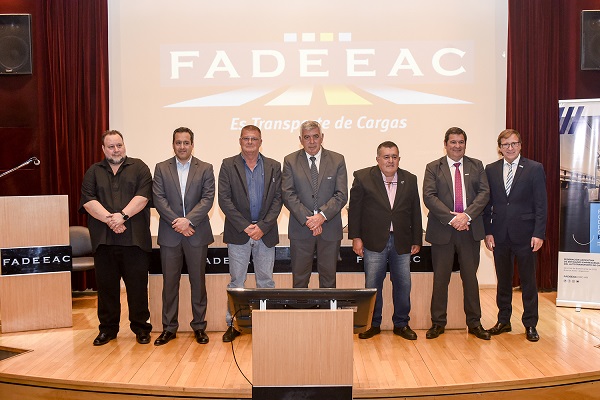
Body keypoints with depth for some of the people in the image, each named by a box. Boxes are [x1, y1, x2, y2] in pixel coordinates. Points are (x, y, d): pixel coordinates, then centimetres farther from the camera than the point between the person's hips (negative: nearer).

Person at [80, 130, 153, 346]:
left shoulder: (139, 167, 8)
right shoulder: (93, 172, 14)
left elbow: (142, 196, -5)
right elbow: (88, 201, 0)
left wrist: (122, 215, -17)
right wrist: (109, 219, -14)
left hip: (134, 239, -2)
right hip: (103, 239, 2)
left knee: (138, 285, 2)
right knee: (106, 285, 9)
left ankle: (141, 327, 15)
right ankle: (107, 328, 22)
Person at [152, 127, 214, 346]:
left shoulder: (205, 169, 4)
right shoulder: (161, 168, 6)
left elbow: (208, 198, -5)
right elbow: (159, 199, -2)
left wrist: (188, 220, -17)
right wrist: (176, 222, -13)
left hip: (196, 233, -1)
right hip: (169, 234, 1)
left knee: (198, 281, 6)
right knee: (170, 282, 6)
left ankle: (199, 326, 18)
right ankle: (169, 328, 17)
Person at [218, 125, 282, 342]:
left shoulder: (273, 167, 6)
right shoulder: (228, 165, 2)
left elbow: (277, 199, 1)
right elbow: (224, 199, -4)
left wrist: (262, 227, -10)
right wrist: (245, 226, -11)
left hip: (265, 233, 1)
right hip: (238, 233, -1)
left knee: (266, 281, 8)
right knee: (236, 281, 5)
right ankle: (233, 324, 14)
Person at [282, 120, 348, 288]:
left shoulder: (337, 160, 3)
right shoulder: (290, 161, 2)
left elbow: (341, 195, -4)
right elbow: (288, 195, -6)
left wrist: (322, 215, -17)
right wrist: (307, 219, -16)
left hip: (330, 228, 1)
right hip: (300, 230, 0)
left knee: (328, 276, 11)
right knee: (299, 277, 9)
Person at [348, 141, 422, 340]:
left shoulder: (409, 180, 7)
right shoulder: (363, 178, -1)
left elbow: (415, 212, 10)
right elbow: (354, 209, -1)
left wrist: (417, 240, 8)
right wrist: (355, 237, -6)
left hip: (401, 242, 3)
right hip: (374, 241, -2)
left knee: (403, 284, 8)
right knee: (372, 285, 3)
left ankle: (401, 324, 24)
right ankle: (373, 324, 19)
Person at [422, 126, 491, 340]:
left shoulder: (476, 166, 10)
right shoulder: (433, 168, 4)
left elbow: (484, 193, 0)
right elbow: (429, 197, -7)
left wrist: (467, 215, -14)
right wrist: (451, 218, -16)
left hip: (470, 229, 2)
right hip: (442, 230, -1)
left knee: (470, 277, 9)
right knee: (440, 278, 5)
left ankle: (474, 322, 20)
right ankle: (438, 322, 16)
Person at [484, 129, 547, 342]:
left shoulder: (534, 169, -1)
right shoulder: (491, 170, 7)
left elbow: (541, 204, -3)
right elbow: (487, 203, 7)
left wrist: (539, 233, -10)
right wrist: (487, 232, 0)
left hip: (524, 234, -2)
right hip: (500, 234, 3)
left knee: (528, 281, 5)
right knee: (503, 280, 12)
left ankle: (530, 324, 17)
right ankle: (503, 320, 24)